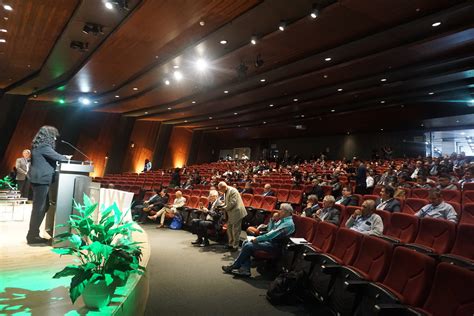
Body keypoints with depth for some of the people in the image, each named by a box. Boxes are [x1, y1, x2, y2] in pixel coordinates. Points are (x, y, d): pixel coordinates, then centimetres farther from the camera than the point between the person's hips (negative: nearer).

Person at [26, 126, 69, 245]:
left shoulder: (39, 146, 17)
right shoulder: (44, 146, -15)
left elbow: (51, 158, 21)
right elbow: (56, 157, -17)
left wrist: (63, 158, 12)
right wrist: (66, 158, 2)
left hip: (39, 179, 10)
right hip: (42, 179, -10)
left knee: (43, 206, 15)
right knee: (39, 208, -5)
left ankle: (33, 233, 21)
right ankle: (32, 236, 2)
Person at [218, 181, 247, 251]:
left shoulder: (232, 191, -19)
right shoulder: (226, 192, 11)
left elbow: (232, 203, -24)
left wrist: (224, 208, -15)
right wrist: (222, 205, 3)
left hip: (236, 212, -10)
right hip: (230, 214, 10)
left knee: (235, 230, -1)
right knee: (229, 228, 16)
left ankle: (235, 246, 9)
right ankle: (230, 244, 29)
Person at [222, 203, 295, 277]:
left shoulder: (289, 223, -18)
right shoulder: (282, 220, 14)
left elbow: (272, 234, -24)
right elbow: (270, 230, 20)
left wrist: (257, 239, -18)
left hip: (275, 245, -10)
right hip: (269, 240, 10)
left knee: (248, 246, -17)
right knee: (246, 243, -2)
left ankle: (235, 266, 0)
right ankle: (245, 269, -10)